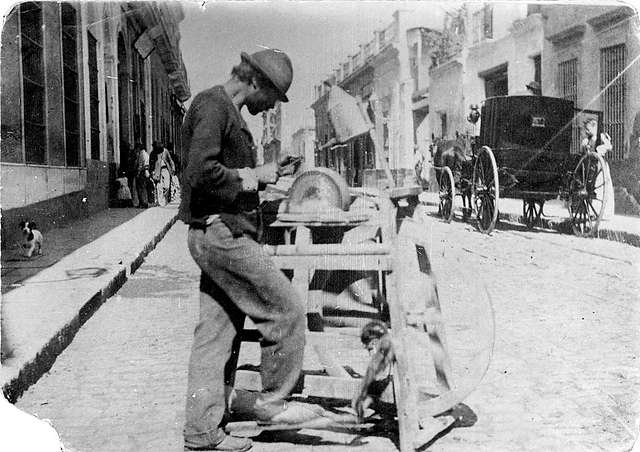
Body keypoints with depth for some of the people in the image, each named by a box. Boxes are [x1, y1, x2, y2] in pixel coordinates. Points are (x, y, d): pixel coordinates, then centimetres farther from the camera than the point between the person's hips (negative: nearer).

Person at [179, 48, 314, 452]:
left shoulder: (229, 112, 21)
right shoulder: (212, 106, -12)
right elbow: (200, 173, -24)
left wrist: (263, 174, 11)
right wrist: (251, 177, -12)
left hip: (228, 233, 10)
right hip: (219, 233, -10)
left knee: (217, 331, 10)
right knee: (287, 309, -4)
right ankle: (272, 402, 12)